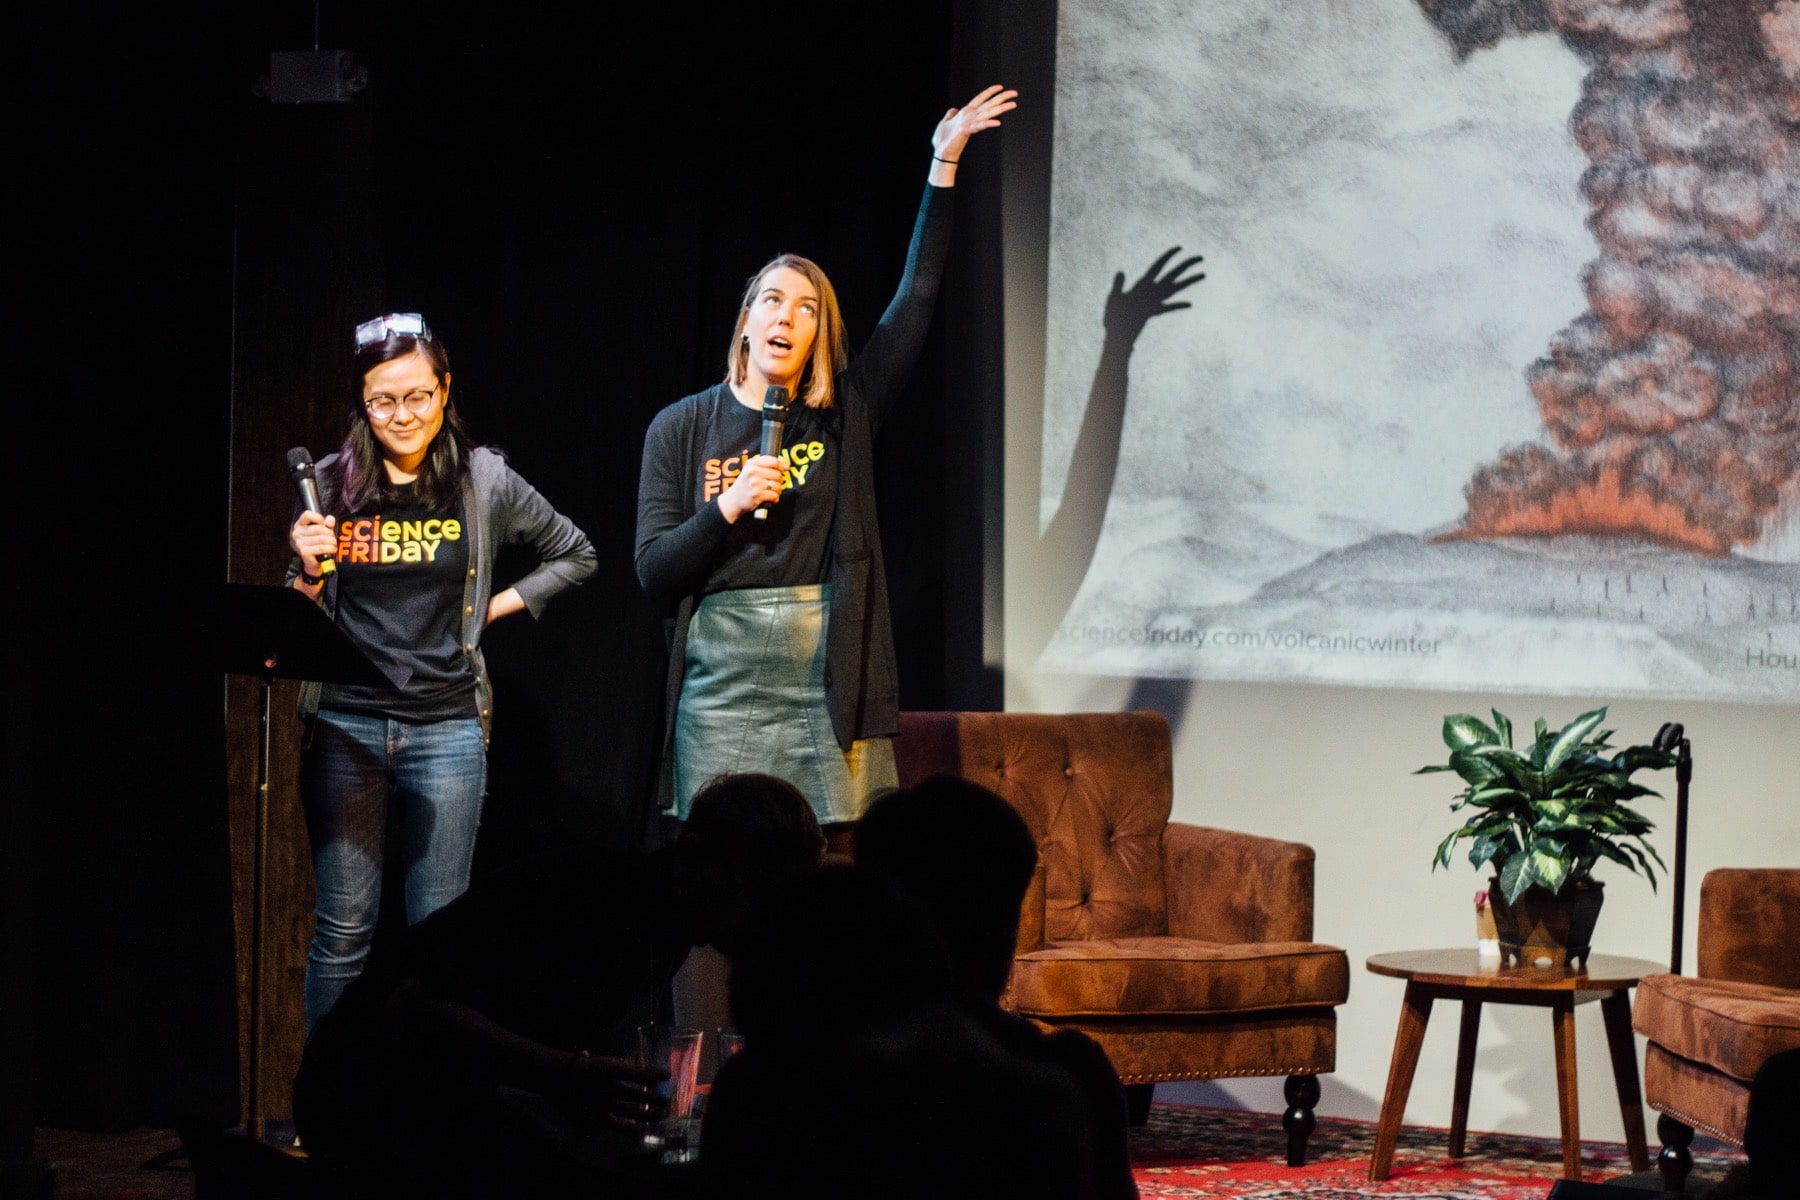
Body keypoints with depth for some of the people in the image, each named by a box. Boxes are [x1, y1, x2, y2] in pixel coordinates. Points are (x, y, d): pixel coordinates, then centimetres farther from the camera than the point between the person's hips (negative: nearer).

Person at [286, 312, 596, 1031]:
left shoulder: (484, 481, 3)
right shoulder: (331, 485, 5)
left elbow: (575, 555, 16)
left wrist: (497, 606, 7)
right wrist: (309, 570, -10)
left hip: (446, 727, 0)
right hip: (345, 726, 0)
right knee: (344, 930, -1)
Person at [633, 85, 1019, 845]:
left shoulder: (845, 414, 9)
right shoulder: (682, 430, 7)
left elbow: (916, 299, 4)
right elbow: (652, 570, 3)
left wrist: (944, 167, 1)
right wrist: (728, 506, -13)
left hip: (826, 685, 1)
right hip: (723, 687, -1)